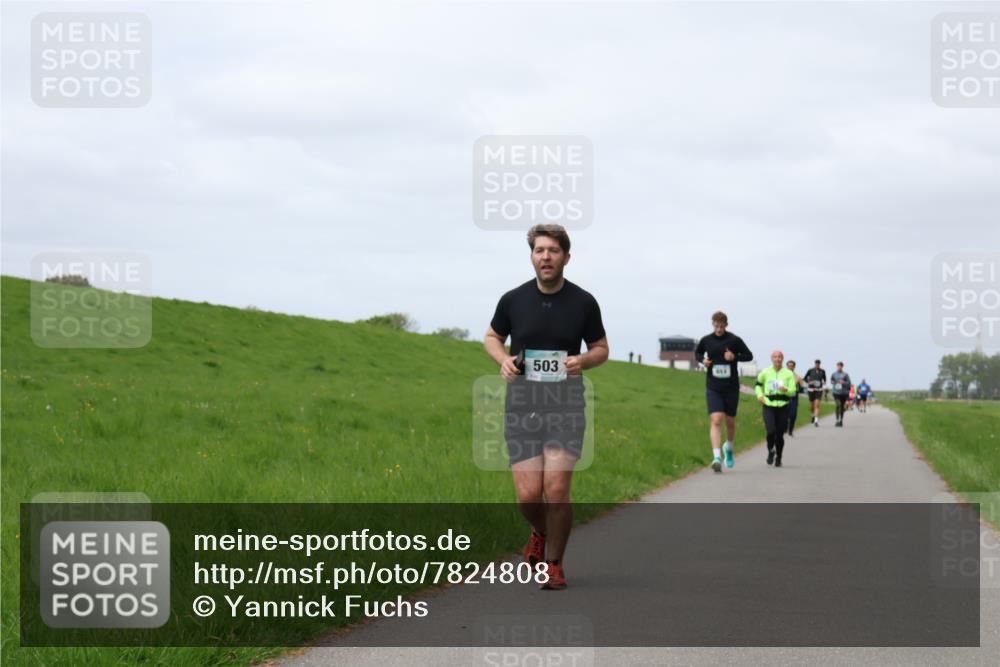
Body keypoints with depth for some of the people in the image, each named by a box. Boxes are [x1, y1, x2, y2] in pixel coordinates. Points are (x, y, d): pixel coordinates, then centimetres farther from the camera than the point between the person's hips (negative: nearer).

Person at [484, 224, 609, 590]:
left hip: (565, 402, -1)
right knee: (528, 495, -6)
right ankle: (541, 534, 30)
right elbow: (492, 337, 17)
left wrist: (584, 361, -10)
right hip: (522, 401, 1)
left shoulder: (583, 303, -1)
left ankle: (554, 563, 7)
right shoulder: (513, 300, 1)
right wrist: (503, 359, -4)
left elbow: (601, 348, 12)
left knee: (556, 488, -14)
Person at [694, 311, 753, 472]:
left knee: (730, 421, 11)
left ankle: (729, 448, 40)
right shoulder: (706, 340, 1)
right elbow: (697, 353, 19)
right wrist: (702, 360, -4)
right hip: (713, 388, 0)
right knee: (715, 420, -14)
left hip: (731, 387, 0)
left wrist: (735, 357, -16)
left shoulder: (734, 340, -4)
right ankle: (717, 457, -21)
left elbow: (749, 356, 3)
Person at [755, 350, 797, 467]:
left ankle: (778, 458, 24)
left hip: (783, 407, 0)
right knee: (771, 431, -17)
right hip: (769, 406, 0)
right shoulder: (765, 373, 4)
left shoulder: (788, 374, 2)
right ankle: (770, 451, 13)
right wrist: (759, 395, 6)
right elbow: (758, 384, 23)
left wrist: (786, 390, -21)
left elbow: (793, 391, 0)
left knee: (780, 434, 3)